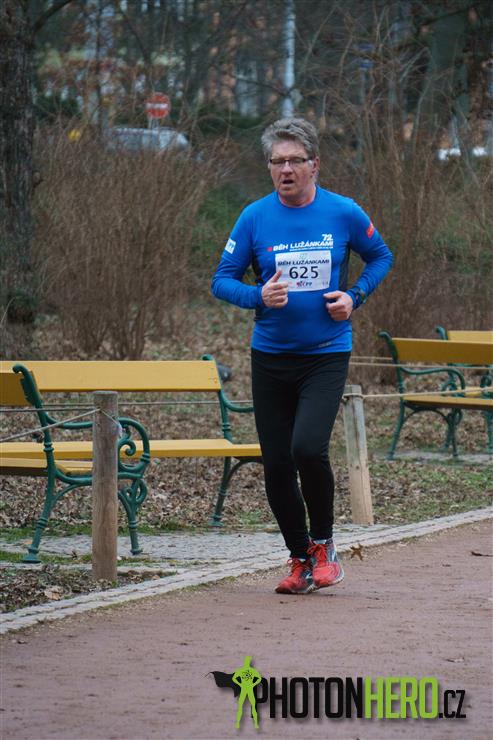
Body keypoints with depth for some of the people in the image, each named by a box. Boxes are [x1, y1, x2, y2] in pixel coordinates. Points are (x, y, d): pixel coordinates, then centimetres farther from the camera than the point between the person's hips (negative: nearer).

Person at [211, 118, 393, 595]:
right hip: (270, 358, 2)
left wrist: (354, 296, -3)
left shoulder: (343, 214, -3)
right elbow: (222, 280, 2)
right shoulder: (255, 218, -2)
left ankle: (322, 544, 2)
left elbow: (381, 257, 13)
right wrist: (259, 296, -18)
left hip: (326, 355, -2)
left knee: (308, 448, -21)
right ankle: (299, 559, 23)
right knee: (276, 467, 3)